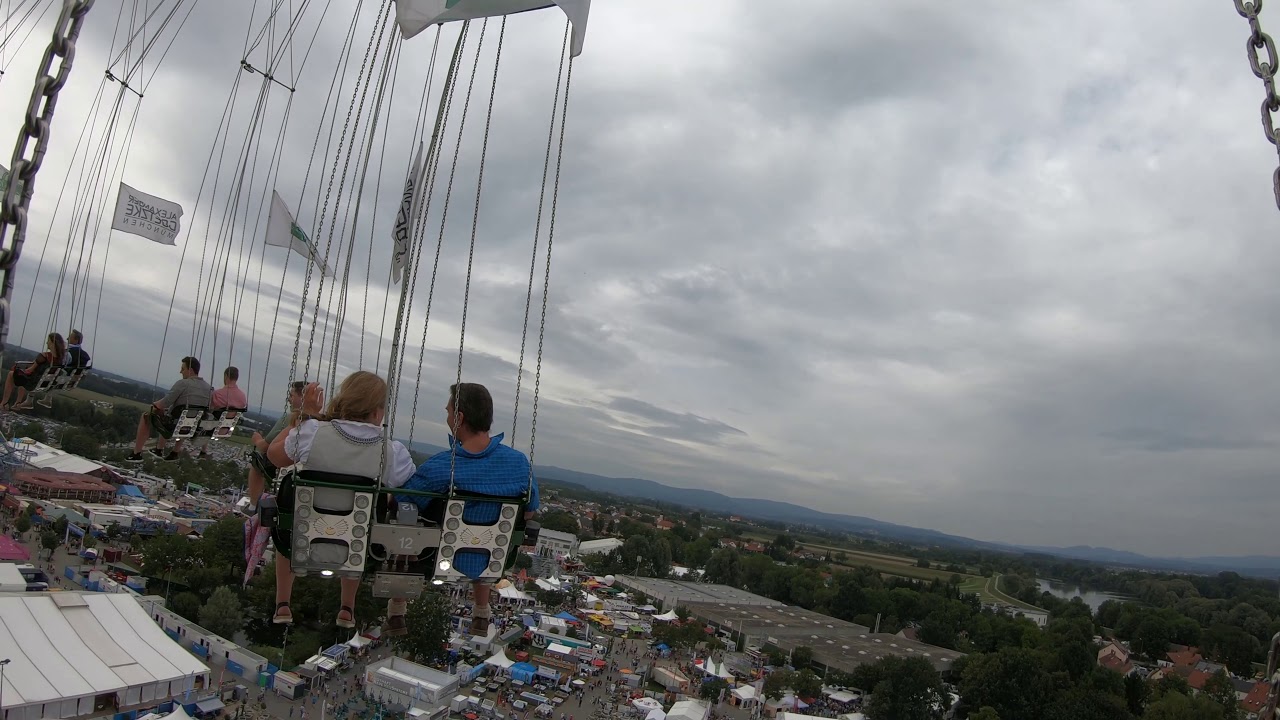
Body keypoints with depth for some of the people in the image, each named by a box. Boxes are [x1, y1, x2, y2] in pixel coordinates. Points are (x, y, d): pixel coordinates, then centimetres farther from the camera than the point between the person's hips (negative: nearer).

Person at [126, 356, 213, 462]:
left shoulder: (183, 384, -17)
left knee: (146, 416, 19)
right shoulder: (209, 388, 1)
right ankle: (159, 450, 47)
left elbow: (163, 404, -18)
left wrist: (153, 405, 6)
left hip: (174, 425, -7)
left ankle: (136, 454, 22)